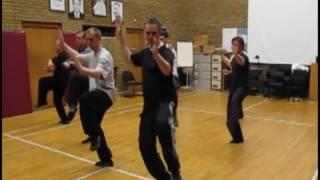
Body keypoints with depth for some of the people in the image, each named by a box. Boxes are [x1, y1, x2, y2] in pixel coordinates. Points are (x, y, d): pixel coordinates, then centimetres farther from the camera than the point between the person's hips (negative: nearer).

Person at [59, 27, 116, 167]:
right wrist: (63, 44, 12)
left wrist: (82, 69, -49)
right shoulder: (92, 55, 13)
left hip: (106, 93, -9)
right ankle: (106, 158, 25)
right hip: (96, 95, 9)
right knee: (94, 126, 11)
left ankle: (94, 135, -23)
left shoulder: (104, 56, -16)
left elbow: (98, 74, -34)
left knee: (84, 99, -38)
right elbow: (77, 56, 21)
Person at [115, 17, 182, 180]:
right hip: (149, 104, 7)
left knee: (163, 124, -39)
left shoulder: (166, 52, -10)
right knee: (145, 145, 5)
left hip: (165, 101, -6)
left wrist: (156, 52, -42)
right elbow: (130, 59, 29)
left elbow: (167, 70, -30)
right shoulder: (145, 53, 10)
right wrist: (120, 36, 27)